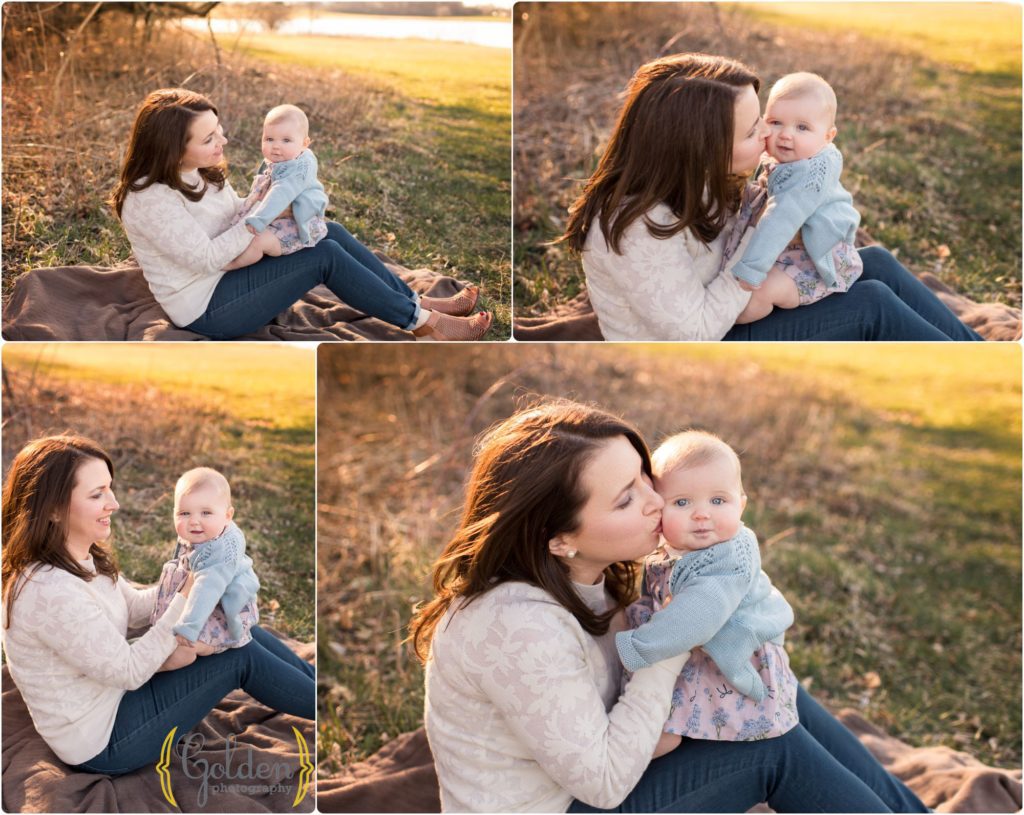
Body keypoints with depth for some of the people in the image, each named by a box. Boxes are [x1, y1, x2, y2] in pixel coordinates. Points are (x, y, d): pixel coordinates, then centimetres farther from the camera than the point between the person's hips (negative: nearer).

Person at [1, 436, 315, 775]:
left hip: (112, 694, 9)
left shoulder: (82, 560, -4)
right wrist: (188, 598, -20)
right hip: (102, 740, -9)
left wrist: (190, 574, -5)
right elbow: (129, 671, -25)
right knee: (243, 657, -8)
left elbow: (134, 605, 11)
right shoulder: (50, 593, -33)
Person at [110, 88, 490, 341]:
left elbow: (236, 213, 12)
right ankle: (426, 324, -10)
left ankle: (417, 301, 3)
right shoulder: (151, 200, -27)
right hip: (206, 309, -9)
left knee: (332, 234, -3)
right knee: (325, 256, -18)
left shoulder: (200, 170, 2)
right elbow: (206, 259, -26)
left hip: (228, 271, 10)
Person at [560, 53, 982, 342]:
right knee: (870, 306, -13)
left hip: (722, 319, 9)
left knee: (875, 263, 2)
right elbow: (697, 331, -27)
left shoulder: (694, 177, -8)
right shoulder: (640, 229, -34)